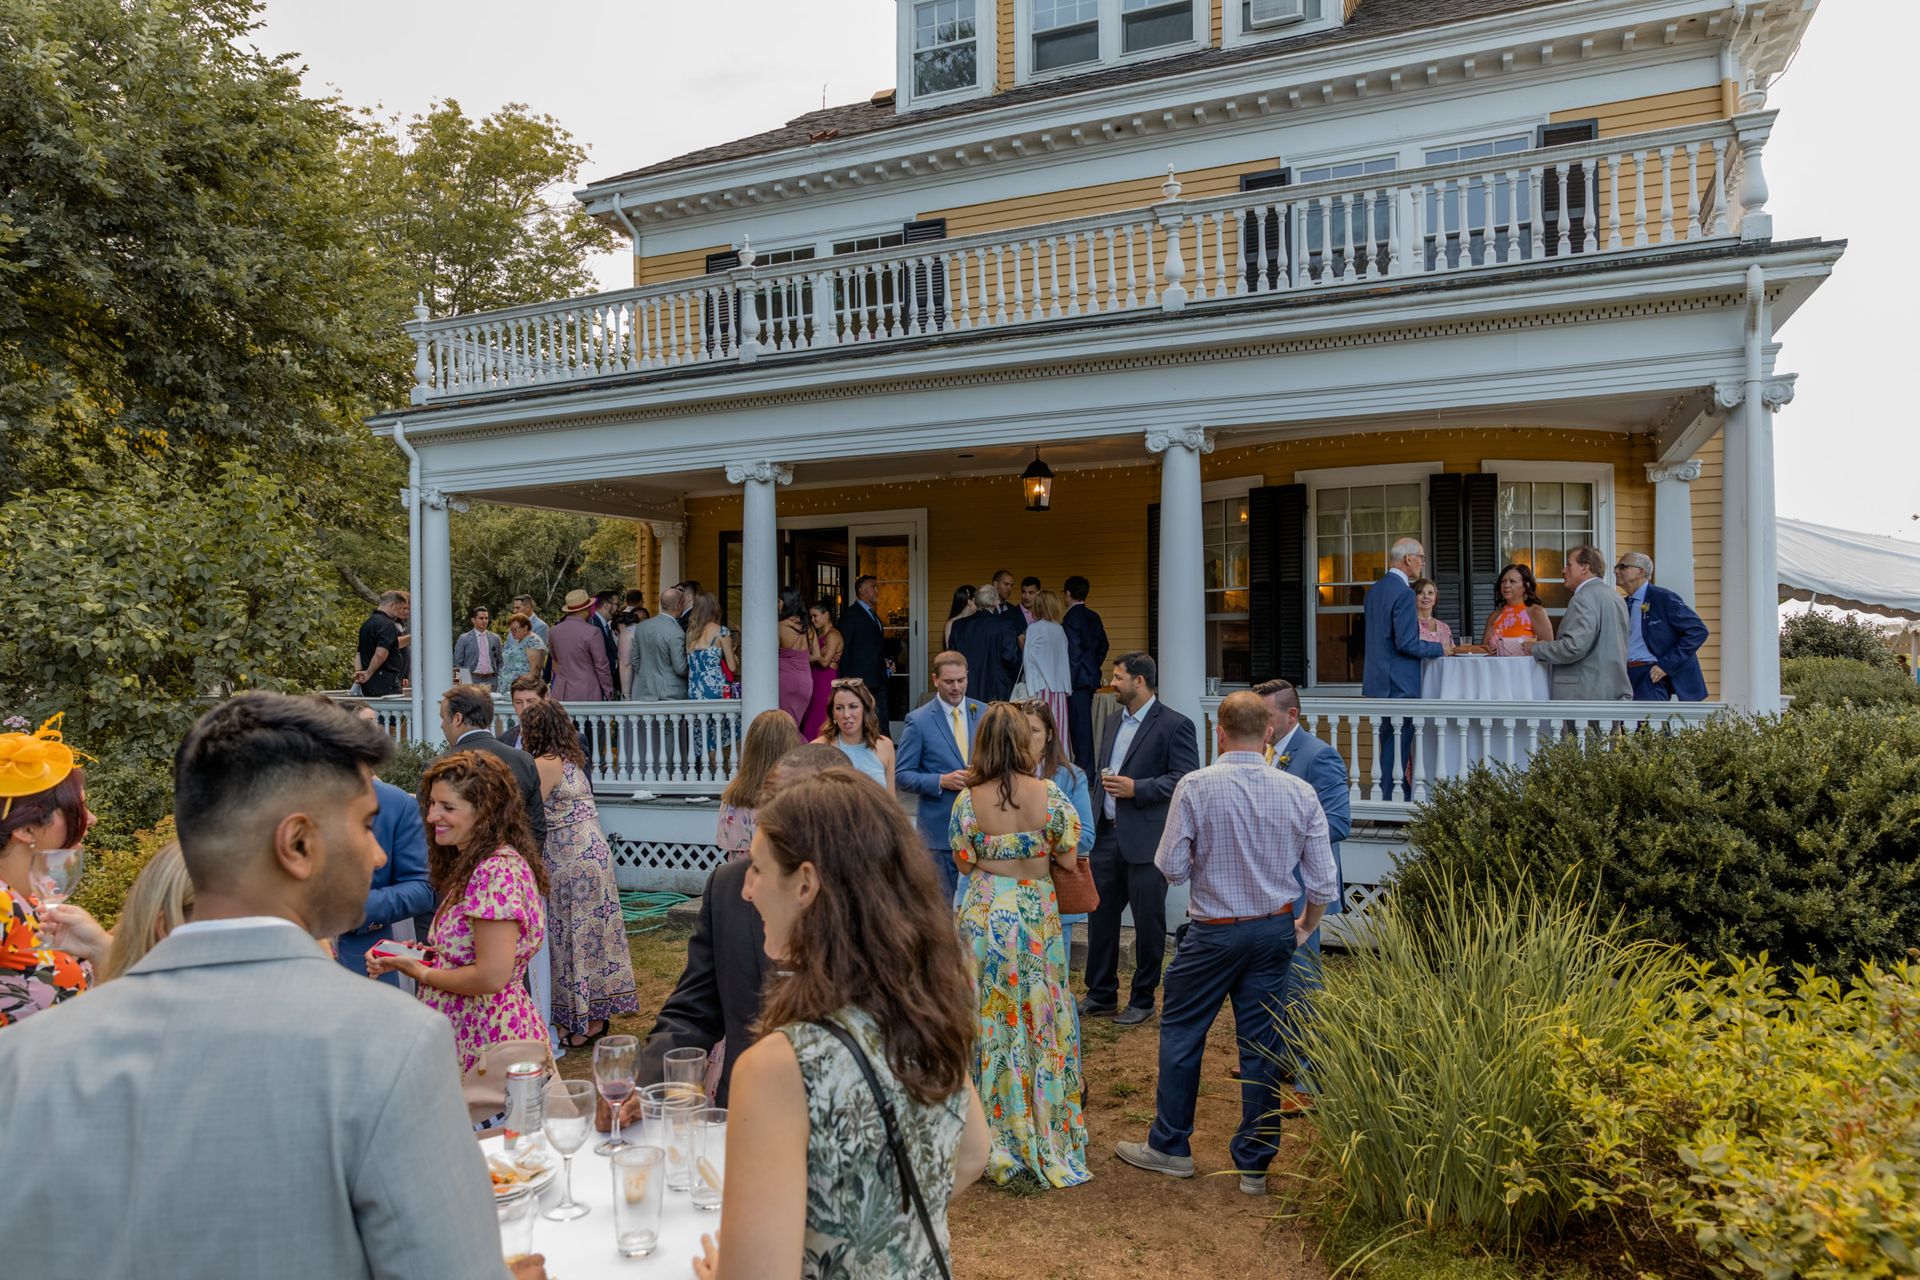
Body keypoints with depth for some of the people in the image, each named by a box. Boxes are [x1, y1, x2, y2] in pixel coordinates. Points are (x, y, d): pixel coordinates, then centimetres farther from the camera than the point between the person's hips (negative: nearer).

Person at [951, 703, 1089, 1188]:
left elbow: (963, 860, -2)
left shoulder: (968, 799, -9)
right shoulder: (1050, 794, -10)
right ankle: (1047, 1141, 23)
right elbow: (1068, 860, -5)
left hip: (984, 916, 0)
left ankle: (997, 1143, 21)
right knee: (1041, 1022, 12)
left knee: (991, 1024, 11)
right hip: (1037, 917, 0)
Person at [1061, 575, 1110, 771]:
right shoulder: (1094, 617, 10)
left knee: (1080, 723, -5)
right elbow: (1103, 646, 17)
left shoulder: (1070, 619, -14)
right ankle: (1087, 766, 20)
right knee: (1083, 723, 14)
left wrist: (1068, 682, -14)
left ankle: (1085, 768, -3)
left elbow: (1073, 653, -18)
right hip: (1091, 677, 9)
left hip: (1078, 679, -9)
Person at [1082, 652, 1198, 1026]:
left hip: (1146, 840, -7)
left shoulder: (1175, 725, -8)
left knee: (1148, 922, 4)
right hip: (1107, 836, 7)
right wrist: (1093, 825, 17)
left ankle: (1142, 999, 18)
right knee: (1100, 915, 11)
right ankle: (1101, 995, 24)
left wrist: (1136, 788, -21)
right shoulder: (1113, 724, 16)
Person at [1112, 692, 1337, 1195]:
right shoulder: (1299, 792, -5)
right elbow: (1324, 881, -1)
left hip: (1216, 931, -3)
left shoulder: (1196, 786, -15)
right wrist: (1304, 927, 16)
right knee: (1261, 1044, 11)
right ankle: (1254, 1164, 21)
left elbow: (1171, 867, -12)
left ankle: (1169, 1147, 24)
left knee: (1181, 1031, 13)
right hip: (1275, 929, 4)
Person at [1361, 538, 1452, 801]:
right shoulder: (1404, 592, -16)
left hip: (1377, 680, 9)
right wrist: (1439, 649, -6)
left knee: (1391, 746, 14)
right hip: (1399, 684, -9)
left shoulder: (1374, 589, 12)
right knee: (1396, 748, -3)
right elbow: (1406, 643, -21)